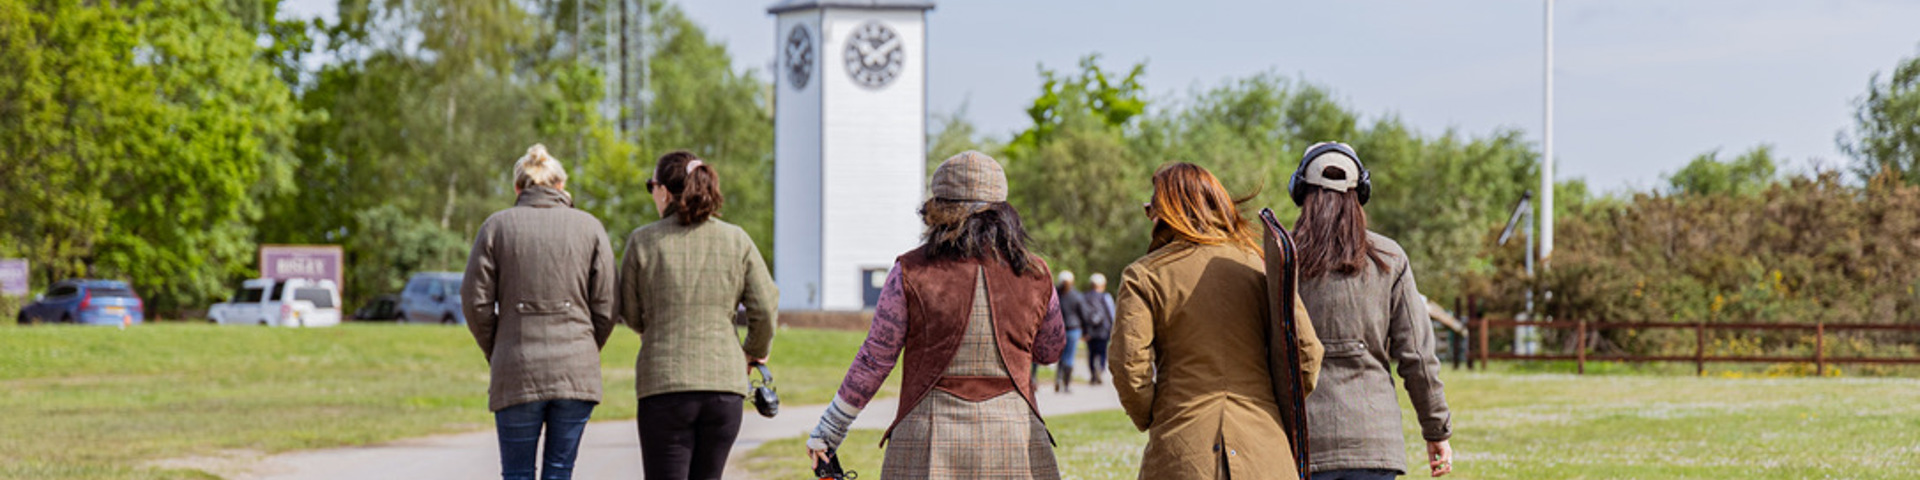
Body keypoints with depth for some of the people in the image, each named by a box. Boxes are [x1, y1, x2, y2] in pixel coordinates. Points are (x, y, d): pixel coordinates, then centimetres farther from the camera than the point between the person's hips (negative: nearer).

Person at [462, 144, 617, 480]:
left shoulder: (497, 226, 4)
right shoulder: (589, 227, 6)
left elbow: (476, 301, 0)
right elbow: (605, 307, 2)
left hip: (517, 375, -1)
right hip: (576, 373, 1)